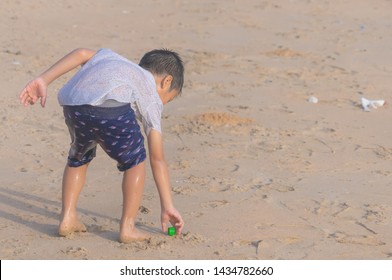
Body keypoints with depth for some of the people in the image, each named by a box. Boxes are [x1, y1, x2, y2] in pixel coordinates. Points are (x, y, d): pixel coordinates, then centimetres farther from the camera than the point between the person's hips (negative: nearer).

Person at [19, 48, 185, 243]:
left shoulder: (112, 58, 43)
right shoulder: (152, 100, 30)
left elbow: (82, 54, 23)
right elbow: (157, 159, 28)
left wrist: (43, 80, 22)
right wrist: (167, 206, 31)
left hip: (73, 103, 4)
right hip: (113, 107, -4)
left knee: (79, 156, 31)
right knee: (134, 160, 23)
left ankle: (67, 218, 30)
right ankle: (127, 227, 20)